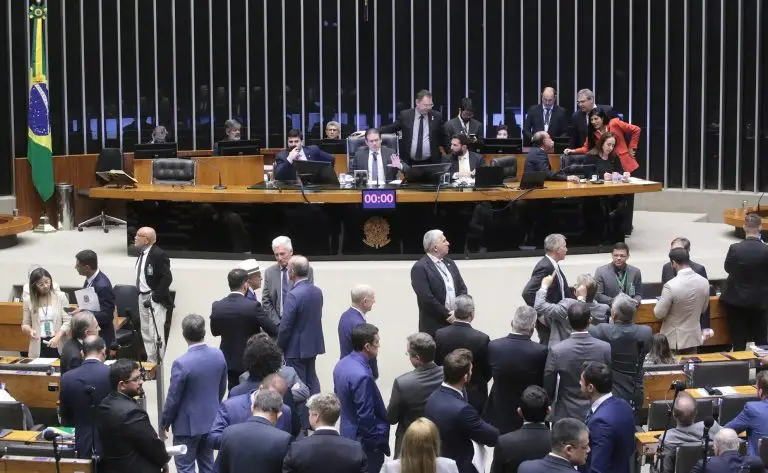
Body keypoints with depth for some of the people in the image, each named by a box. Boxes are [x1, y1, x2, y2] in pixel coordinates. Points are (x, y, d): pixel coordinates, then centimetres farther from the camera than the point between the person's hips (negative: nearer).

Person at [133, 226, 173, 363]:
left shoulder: (158, 254, -20)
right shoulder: (142, 252, 5)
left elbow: (167, 278, -22)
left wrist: (155, 296, -20)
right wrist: (140, 292, 11)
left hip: (154, 299, -9)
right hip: (142, 297, 9)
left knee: (155, 334, -4)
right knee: (146, 333, 17)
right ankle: (150, 361, 28)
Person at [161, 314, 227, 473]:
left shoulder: (182, 363, -25)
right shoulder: (218, 355, -7)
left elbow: (173, 399, -16)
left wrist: (164, 424, -1)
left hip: (188, 424, -6)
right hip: (211, 420, 6)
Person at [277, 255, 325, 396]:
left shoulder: (294, 295, -22)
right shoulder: (317, 291, 1)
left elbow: (285, 326, -19)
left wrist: (279, 347, -6)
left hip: (297, 347, -7)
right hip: (313, 344, 8)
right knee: (311, 380, 18)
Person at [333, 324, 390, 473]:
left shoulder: (342, 364, -1)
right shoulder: (362, 376, -30)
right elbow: (365, 417, -26)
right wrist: (379, 440, -13)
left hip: (348, 433, 9)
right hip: (365, 440, -9)